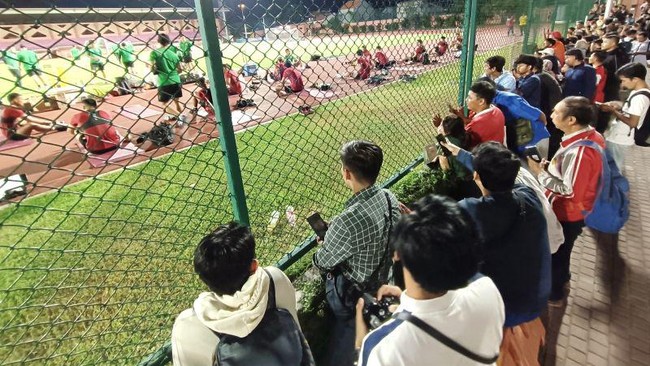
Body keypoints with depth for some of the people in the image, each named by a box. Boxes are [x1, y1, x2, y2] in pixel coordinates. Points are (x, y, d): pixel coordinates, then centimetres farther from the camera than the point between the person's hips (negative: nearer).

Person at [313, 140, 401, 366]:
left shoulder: (348, 221, -40)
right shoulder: (390, 198, -17)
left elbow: (323, 262, -21)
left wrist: (324, 245, 0)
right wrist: (334, 237, 3)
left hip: (352, 291, -7)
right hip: (382, 279, 7)